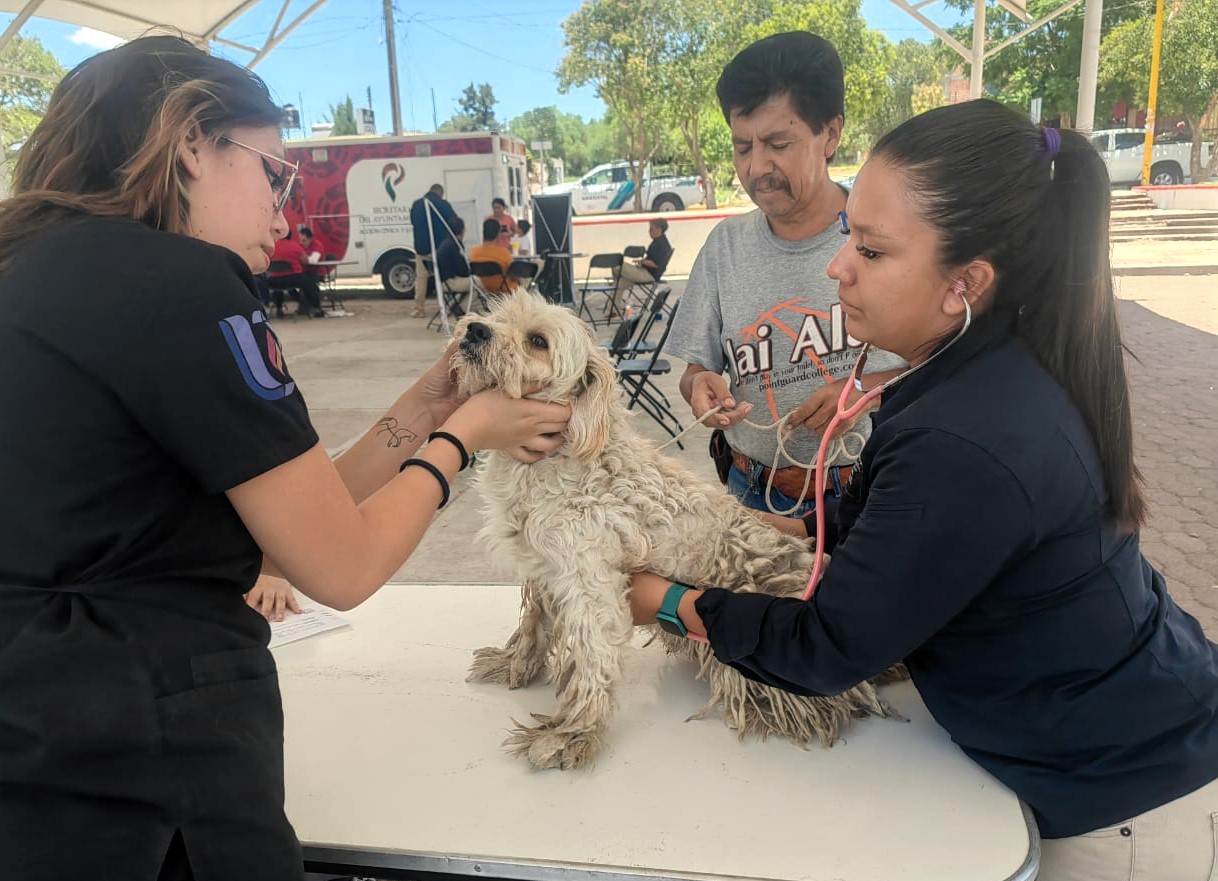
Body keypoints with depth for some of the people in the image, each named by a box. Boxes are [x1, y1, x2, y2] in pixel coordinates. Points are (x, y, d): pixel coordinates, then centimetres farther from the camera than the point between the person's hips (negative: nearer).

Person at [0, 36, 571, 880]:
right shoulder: (178, 281, -17)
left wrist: (420, 413, 11)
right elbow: (342, 566, -10)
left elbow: (288, 531, 10)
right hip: (131, 783, -8)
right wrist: (463, 432, 3)